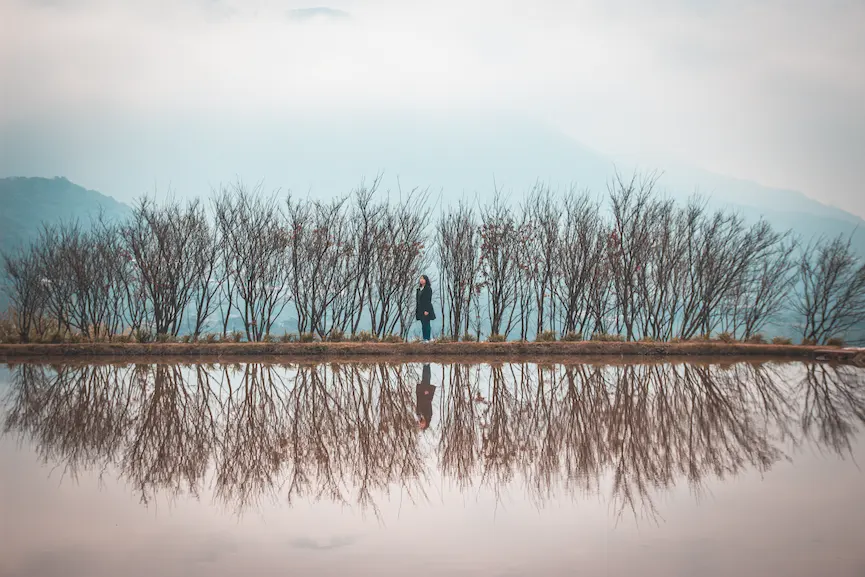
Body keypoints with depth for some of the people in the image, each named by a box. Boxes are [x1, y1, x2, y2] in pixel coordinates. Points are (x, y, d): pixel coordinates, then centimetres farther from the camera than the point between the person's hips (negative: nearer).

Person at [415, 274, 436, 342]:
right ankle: (424, 339, 10)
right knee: (423, 324, 8)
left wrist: (427, 310, -20)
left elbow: (428, 300, -14)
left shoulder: (428, 288, -9)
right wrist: (417, 309, 13)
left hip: (426, 309, -7)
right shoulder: (419, 288, 14)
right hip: (420, 309, 7)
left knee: (426, 324, -6)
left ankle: (427, 339, -4)